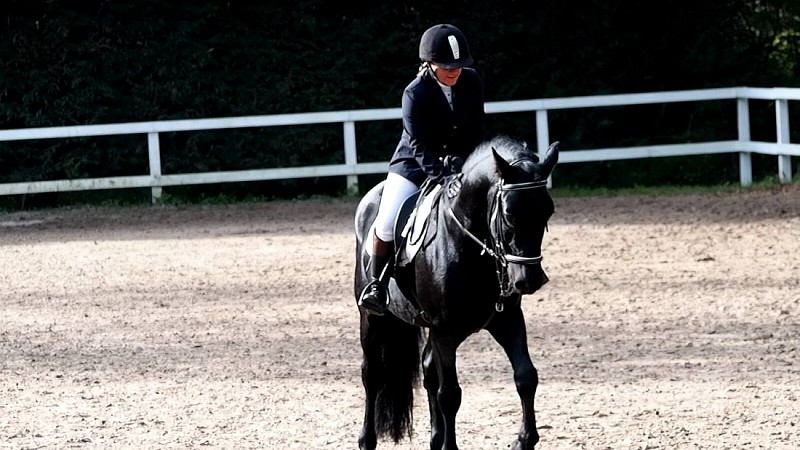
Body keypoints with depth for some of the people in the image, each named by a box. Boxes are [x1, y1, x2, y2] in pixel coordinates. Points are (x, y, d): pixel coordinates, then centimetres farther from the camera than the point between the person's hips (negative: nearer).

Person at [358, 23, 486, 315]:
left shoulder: (472, 83, -9)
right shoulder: (415, 94, -22)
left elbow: (476, 132, 0)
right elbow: (419, 145, -27)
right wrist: (442, 179, -39)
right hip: (414, 164, -4)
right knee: (387, 223, -20)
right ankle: (377, 283, 2)